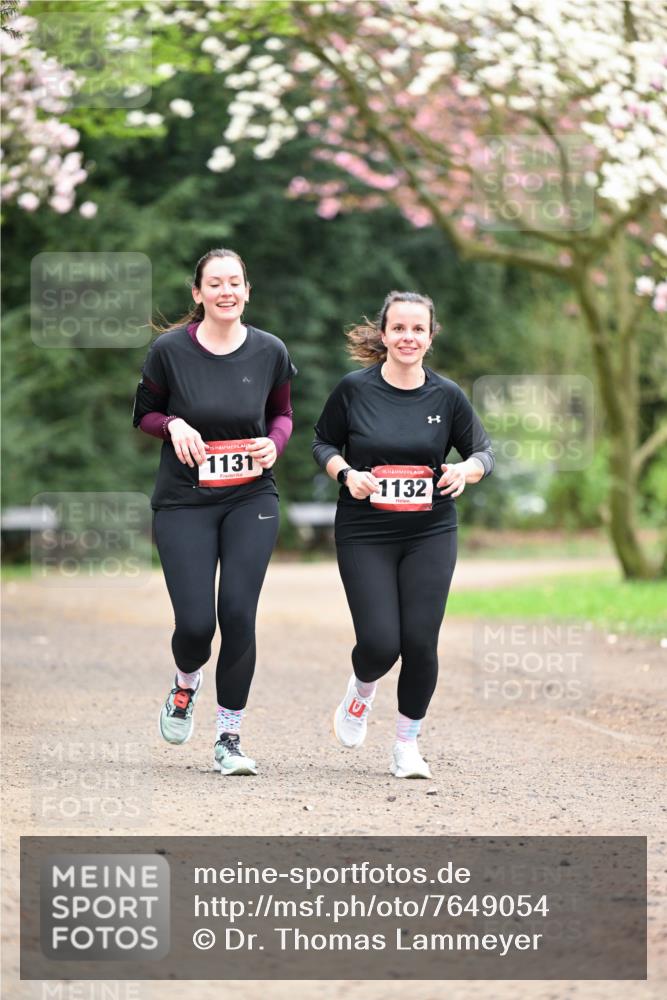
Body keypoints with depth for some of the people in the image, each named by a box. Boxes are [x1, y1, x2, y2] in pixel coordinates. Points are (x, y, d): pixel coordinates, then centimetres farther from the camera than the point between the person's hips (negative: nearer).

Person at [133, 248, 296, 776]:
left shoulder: (269, 351, -2)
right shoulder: (170, 349, -7)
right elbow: (144, 414, 6)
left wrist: (275, 442, -8)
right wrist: (173, 425, -15)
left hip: (251, 498, 1)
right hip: (184, 501, -1)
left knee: (238, 614, -9)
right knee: (196, 623, -8)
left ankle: (230, 737, 6)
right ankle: (186, 683, 30)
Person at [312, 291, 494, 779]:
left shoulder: (447, 396, -1)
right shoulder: (354, 389, -4)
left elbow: (484, 451, 8)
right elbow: (323, 443, 8)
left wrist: (466, 470, -14)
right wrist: (346, 473, -12)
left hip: (430, 535, 1)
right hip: (365, 534, -1)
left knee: (420, 642, -5)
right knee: (380, 643, -10)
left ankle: (408, 744, 16)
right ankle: (362, 690, 28)